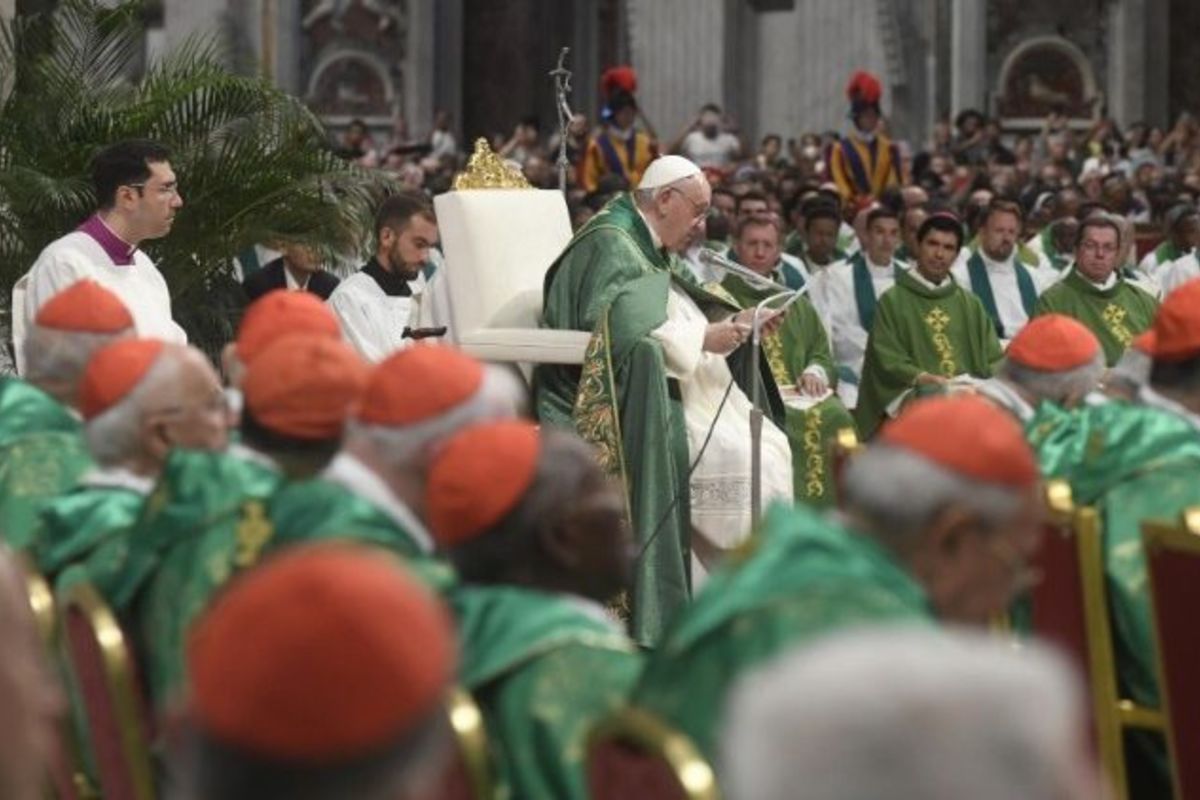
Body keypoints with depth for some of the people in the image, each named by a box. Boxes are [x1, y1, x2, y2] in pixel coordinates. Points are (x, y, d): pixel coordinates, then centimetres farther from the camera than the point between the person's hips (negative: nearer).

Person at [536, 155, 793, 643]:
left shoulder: (651, 251, 19)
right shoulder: (610, 245, -12)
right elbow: (628, 332, -24)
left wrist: (733, 323, 5)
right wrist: (705, 340, -18)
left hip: (671, 394, 10)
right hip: (638, 403, -10)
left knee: (772, 448, -3)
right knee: (735, 460, -23)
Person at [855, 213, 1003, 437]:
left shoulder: (970, 304, 21)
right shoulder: (892, 301, 9)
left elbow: (993, 359, 16)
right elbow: (888, 362, -1)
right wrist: (926, 379, -16)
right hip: (914, 395, -3)